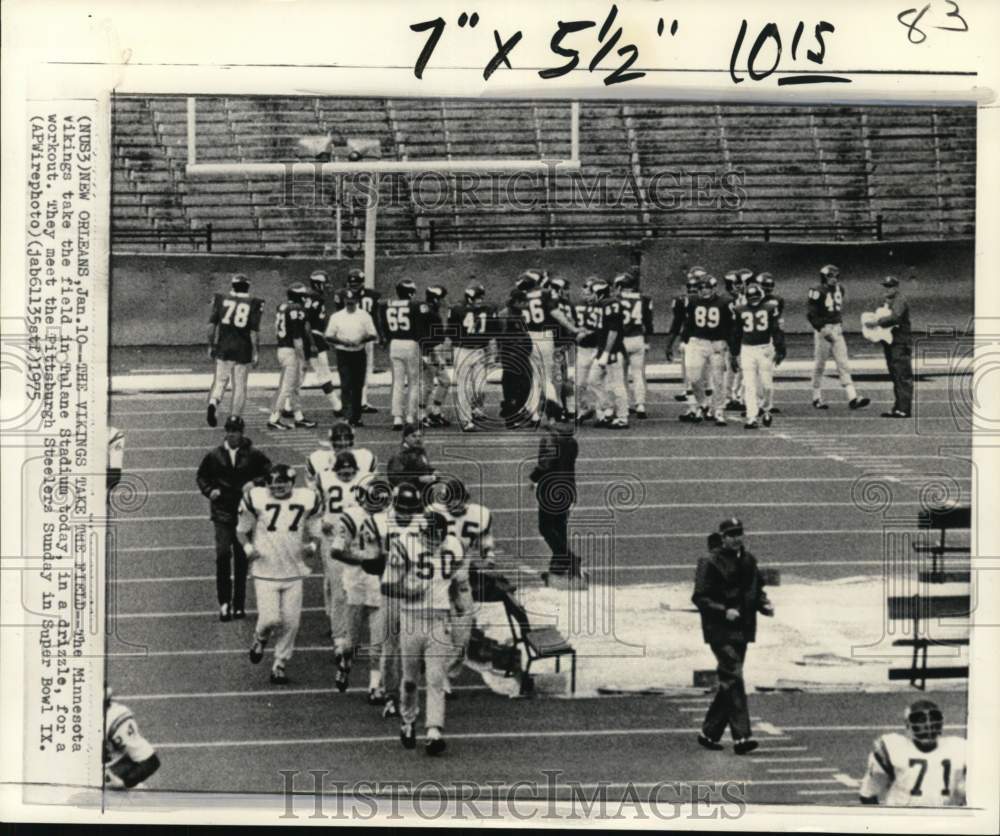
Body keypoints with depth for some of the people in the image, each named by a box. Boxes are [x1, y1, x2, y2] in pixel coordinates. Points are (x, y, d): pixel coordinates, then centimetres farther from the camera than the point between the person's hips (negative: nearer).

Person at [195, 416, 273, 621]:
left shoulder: (253, 455, 0)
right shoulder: (214, 455, 3)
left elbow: (268, 472, 6)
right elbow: (202, 476, 14)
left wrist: (254, 484, -9)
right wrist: (209, 490, -3)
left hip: (245, 511, 0)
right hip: (222, 512, 0)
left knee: (242, 558, 6)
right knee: (223, 554, -13)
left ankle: (239, 604, 16)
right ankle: (224, 602, -4)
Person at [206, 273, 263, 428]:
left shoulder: (221, 300, 2)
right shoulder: (253, 304, -4)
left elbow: (212, 324, 2)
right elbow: (254, 331, -7)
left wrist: (211, 345, 12)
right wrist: (256, 354, -1)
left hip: (223, 347, 2)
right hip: (243, 350, -2)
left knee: (220, 380, 13)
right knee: (240, 385, 9)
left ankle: (213, 404, -14)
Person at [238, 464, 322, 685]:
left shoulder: (306, 501, -2)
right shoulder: (257, 499, -9)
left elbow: (312, 532, 14)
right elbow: (242, 530, 6)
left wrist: (312, 545, -3)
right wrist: (248, 547, -7)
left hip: (294, 572, 2)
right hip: (265, 572, -2)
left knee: (290, 623, 3)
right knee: (270, 619, -13)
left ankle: (279, 666, 21)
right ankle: (260, 639, 22)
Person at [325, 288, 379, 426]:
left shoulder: (364, 316, 3)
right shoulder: (336, 317, 3)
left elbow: (373, 336, 2)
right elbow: (329, 336, 4)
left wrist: (361, 340, -16)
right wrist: (342, 341, -14)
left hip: (359, 354, 1)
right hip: (343, 354, -1)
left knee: (358, 386, 6)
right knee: (346, 386, -11)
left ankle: (356, 417, 14)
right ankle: (348, 416, -16)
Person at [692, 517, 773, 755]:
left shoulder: (749, 560, 13)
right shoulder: (710, 562, -8)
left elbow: (756, 590, 23)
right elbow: (700, 597, -10)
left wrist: (764, 604, 2)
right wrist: (724, 611, -22)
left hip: (742, 629, 7)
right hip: (720, 630, -7)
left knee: (729, 683, 11)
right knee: (733, 678, -15)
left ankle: (709, 733, 22)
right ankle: (741, 736, -17)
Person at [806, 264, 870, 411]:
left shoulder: (839, 289, 10)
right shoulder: (818, 292, -12)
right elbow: (811, 315, -13)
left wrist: (840, 324, 13)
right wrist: (823, 330, -18)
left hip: (837, 331, 6)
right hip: (822, 330, -6)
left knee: (844, 364, 0)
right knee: (819, 366, 2)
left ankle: (852, 398, -5)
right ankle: (817, 398, 14)